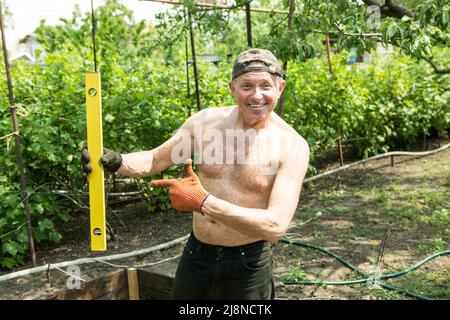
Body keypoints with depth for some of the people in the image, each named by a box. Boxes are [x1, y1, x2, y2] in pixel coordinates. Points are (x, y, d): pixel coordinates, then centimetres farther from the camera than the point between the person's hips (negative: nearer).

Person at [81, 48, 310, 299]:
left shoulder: (292, 145, -16)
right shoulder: (207, 121, -6)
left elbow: (276, 227, -24)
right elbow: (154, 160, 5)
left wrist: (203, 202, -30)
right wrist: (115, 161, -16)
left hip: (247, 268, -3)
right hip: (195, 257, 3)